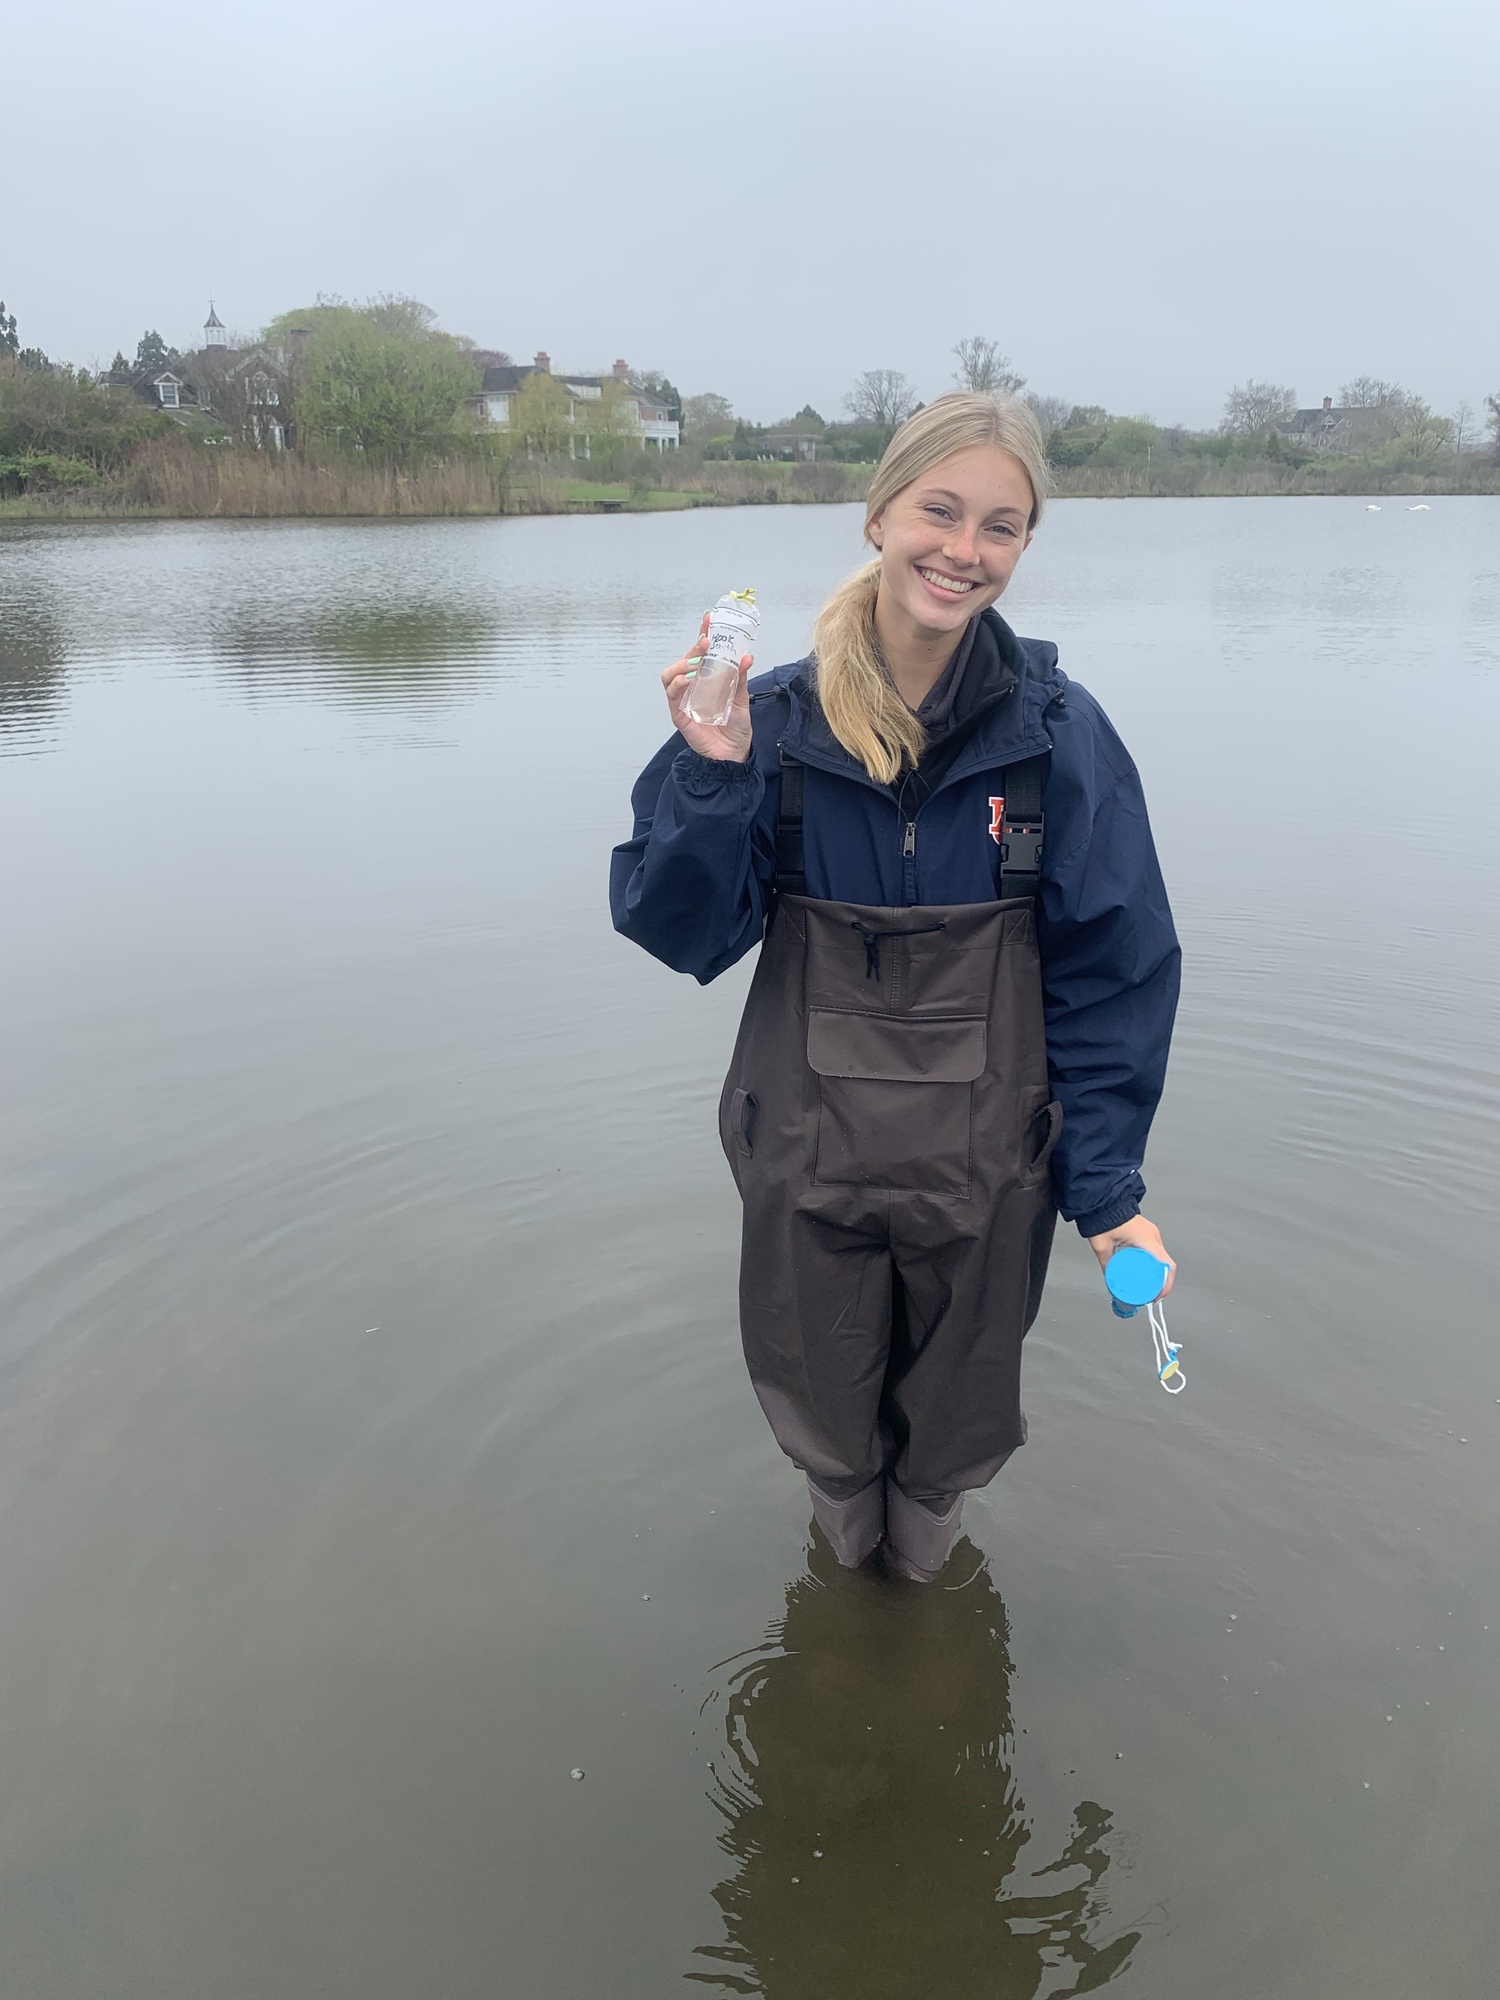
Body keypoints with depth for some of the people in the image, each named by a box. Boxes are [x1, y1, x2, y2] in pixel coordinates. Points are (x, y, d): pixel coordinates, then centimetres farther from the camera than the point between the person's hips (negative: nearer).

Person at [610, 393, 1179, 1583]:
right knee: (820, 1418, 21)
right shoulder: (780, 721, -9)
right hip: (809, 1158, 1)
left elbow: (1113, 976, -7)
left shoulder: (1058, 735, -11)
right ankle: (847, 1553, 56)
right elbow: (683, 934, -9)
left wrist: (1109, 1189, -8)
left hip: (986, 1167, 0)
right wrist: (710, 775, -24)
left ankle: (923, 1561, 55)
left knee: (955, 1430, 21)